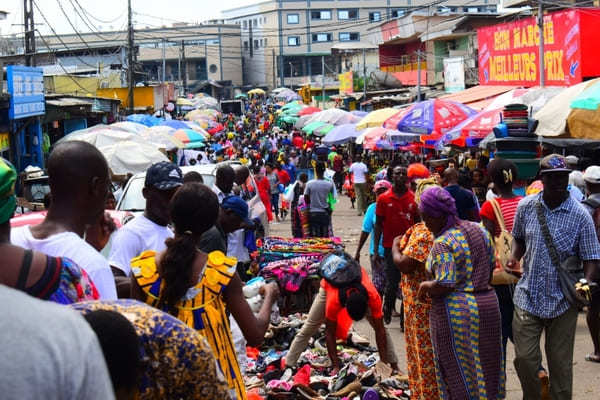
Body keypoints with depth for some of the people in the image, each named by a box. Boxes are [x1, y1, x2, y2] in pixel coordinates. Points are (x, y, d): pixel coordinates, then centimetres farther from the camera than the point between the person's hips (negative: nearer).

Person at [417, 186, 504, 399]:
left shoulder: (442, 243, -17)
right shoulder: (479, 230, 7)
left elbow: (445, 284, -23)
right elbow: (490, 267, 12)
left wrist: (426, 287, -5)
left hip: (456, 312, -7)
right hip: (488, 303, 8)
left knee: (458, 372, 5)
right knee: (485, 368, 17)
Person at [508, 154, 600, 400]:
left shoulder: (580, 216, -8)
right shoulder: (526, 207, -1)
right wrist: (514, 258, -2)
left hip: (562, 302, -2)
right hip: (528, 297, 2)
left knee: (560, 364, 8)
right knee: (524, 358, 2)